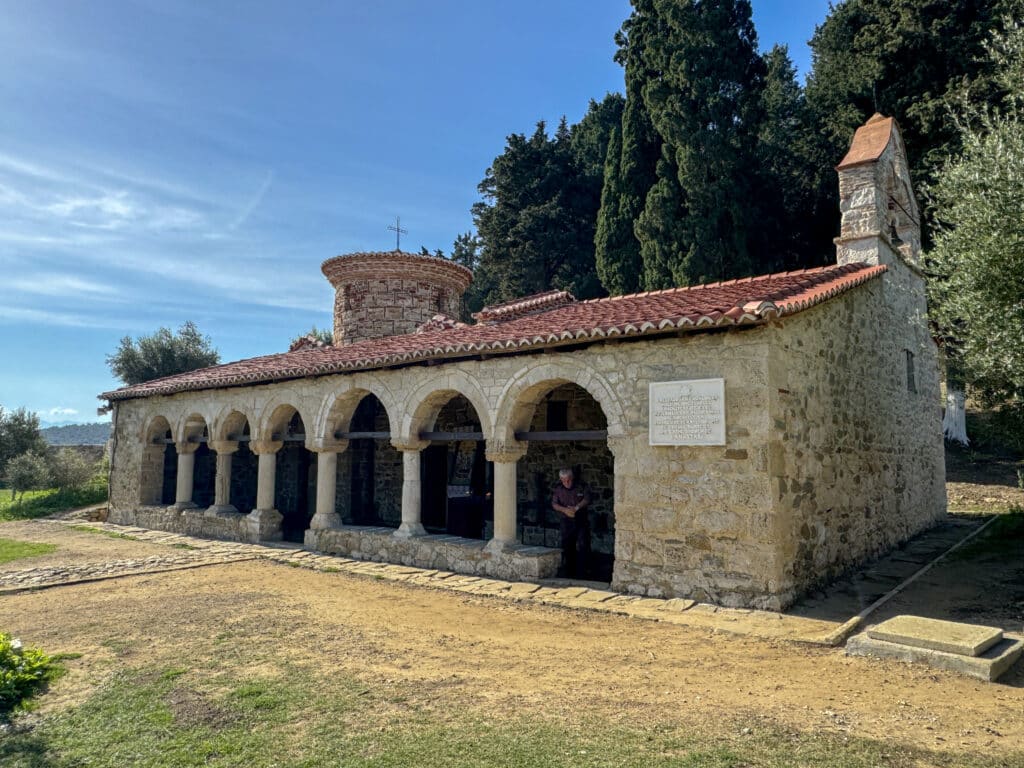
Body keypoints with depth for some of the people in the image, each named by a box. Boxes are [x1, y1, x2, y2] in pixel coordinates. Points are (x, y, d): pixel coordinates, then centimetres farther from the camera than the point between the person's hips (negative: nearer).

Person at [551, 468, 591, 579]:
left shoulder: (581, 487, 3)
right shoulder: (558, 489, 7)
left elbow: (587, 499, -9)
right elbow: (554, 504, -3)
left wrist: (576, 508, -24)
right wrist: (564, 510, -21)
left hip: (581, 521, -1)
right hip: (566, 522, 1)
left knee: (582, 546, -8)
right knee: (567, 547, 3)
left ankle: (581, 573, -2)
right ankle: (567, 573, 11)